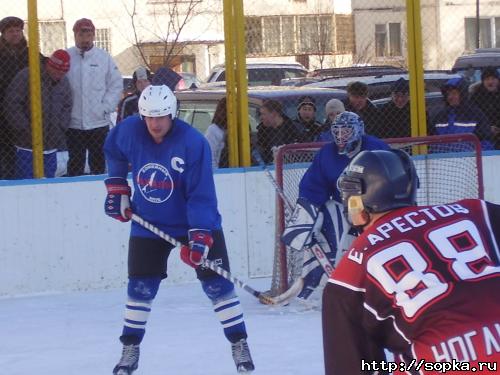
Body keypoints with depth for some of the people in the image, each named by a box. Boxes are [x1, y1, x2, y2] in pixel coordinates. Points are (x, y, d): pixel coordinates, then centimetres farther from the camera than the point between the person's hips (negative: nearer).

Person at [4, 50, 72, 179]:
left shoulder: (64, 82, 6)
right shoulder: (26, 77, -13)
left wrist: (61, 127, 0)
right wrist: (26, 129, -14)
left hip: (51, 147, 6)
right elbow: (11, 104, -14)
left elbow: (67, 107, 15)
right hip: (27, 146, -5)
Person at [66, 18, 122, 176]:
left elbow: (116, 84, 4)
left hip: (99, 123, 1)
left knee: (98, 163, 9)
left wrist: (106, 107, -6)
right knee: (75, 164, 6)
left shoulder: (104, 57, 1)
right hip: (73, 123, -1)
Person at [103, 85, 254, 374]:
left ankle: (240, 345, 5)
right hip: (148, 224, 3)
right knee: (141, 287, 3)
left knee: (216, 283, -4)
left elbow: (202, 195, -26)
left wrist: (199, 234, -32)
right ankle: (130, 349, 16)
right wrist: (116, 187, 8)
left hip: (197, 221, -3)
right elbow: (113, 152, 12)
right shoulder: (129, 132, -13)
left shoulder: (193, 143, -26)